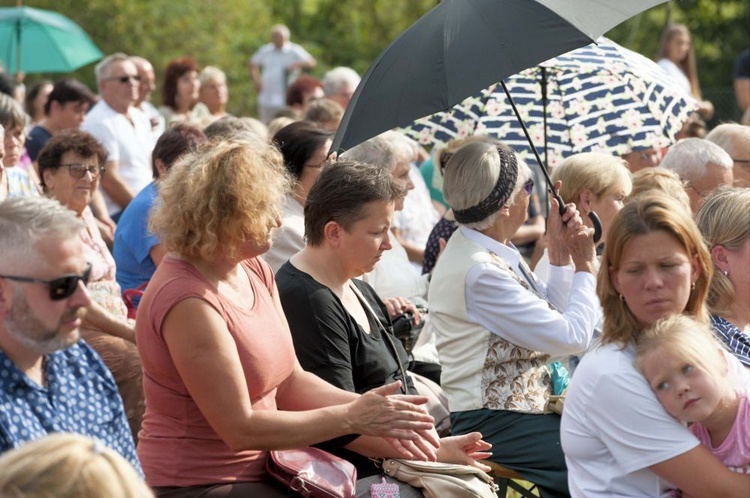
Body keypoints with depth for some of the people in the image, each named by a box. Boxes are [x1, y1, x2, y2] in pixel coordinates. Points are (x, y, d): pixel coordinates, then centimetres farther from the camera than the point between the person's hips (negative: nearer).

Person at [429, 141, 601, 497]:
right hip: (494, 426, -10)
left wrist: (561, 254, 3)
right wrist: (586, 267, -4)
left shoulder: (490, 250, 9)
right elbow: (572, 336, -19)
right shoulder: (480, 272, -22)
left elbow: (552, 318, 14)